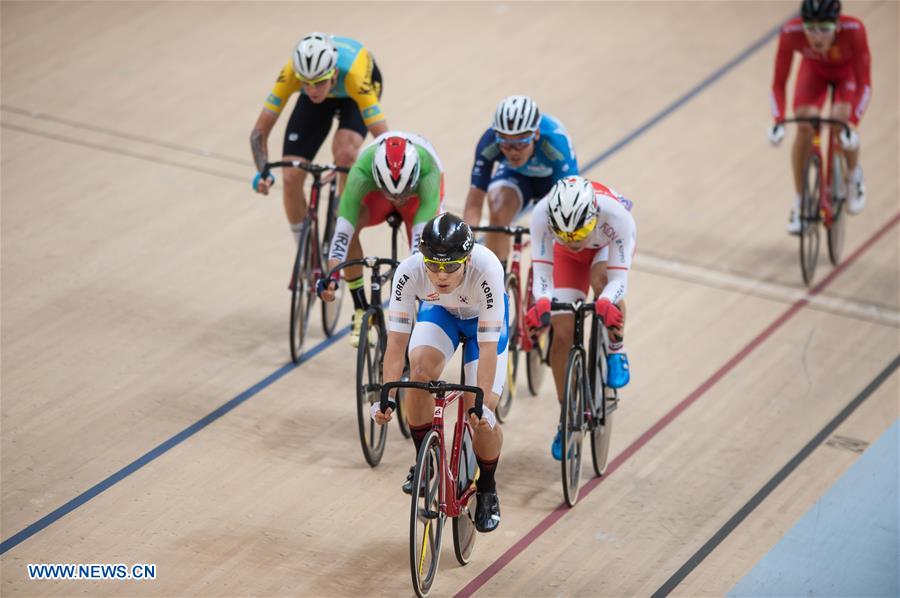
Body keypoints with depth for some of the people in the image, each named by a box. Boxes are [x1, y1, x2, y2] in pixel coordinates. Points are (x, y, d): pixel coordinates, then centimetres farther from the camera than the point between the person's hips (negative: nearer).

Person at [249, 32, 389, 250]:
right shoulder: (290, 73, -37)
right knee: (291, 177, -10)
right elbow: (260, 131, -33)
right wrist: (263, 173, -49)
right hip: (314, 102, 2)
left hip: (352, 93, -2)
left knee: (344, 152, -34)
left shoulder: (353, 75, -44)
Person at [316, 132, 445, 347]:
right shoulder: (361, 172, -43)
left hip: (419, 194, -1)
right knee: (348, 223, -27)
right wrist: (331, 277, -57)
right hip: (376, 193, 1)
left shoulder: (428, 171, -44)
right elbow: (343, 230, -46)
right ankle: (361, 310, -13)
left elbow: (423, 232, -50)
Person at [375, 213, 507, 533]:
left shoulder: (487, 270, -41)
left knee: (481, 416, -13)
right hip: (439, 311, 2)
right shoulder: (409, 271, -35)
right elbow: (397, 341, -32)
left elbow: (487, 348, -39)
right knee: (421, 367, -29)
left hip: (482, 316, -2)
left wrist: (483, 405, -43)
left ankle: (487, 490, 15)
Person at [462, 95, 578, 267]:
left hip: (551, 177, 0)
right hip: (514, 175, 1)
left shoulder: (556, 142, -41)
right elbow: (474, 203, -34)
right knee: (498, 212, -28)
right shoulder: (489, 143, -35)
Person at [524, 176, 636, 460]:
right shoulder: (542, 214, -40)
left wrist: (606, 304, -63)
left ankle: (616, 349, -9)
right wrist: (541, 304, -58)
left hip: (608, 245, -2)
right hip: (567, 256, 2)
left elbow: (619, 278, -42)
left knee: (601, 279, -37)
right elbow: (542, 272, -37)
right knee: (562, 333, -9)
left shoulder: (616, 215, -43)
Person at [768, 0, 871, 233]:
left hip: (847, 70, -1)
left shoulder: (853, 30, -40)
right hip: (814, 69, 1)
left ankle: (854, 175, 6)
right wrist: (779, 121, -43)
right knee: (805, 126, -20)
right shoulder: (791, 33, -37)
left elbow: (864, 83, -35)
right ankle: (799, 202, -3)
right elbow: (779, 84, -29)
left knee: (840, 120, -26)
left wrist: (852, 122, -46)